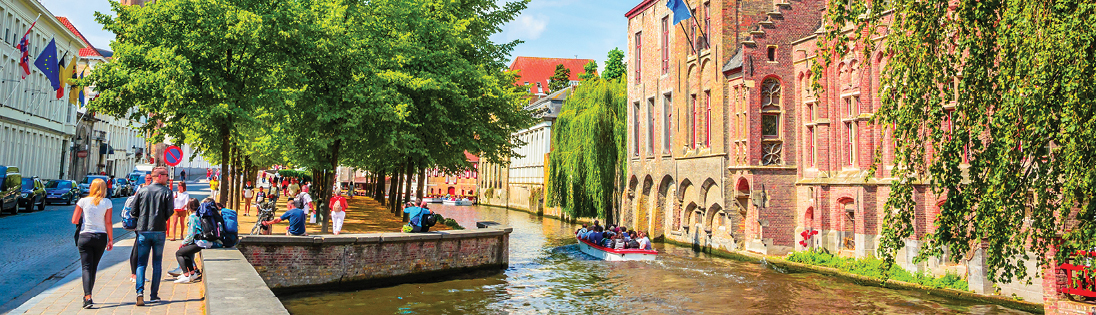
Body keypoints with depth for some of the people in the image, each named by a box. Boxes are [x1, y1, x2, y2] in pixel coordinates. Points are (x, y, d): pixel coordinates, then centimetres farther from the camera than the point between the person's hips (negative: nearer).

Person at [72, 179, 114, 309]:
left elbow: (74, 220, -1)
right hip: (101, 237, 1)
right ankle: (87, 295, 24)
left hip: (85, 236, -1)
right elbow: (108, 223, -4)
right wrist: (111, 240, 2)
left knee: (86, 267, -3)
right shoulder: (107, 203, -2)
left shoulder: (83, 201, -1)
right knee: (94, 267, 15)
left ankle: (88, 297, -18)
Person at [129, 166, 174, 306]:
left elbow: (133, 212, 2)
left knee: (141, 263, 6)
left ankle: (140, 291, -12)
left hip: (143, 231, 2)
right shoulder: (166, 191, -3)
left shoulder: (142, 191, 4)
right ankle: (154, 295, 9)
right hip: (159, 231, -2)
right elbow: (170, 211, -9)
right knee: (157, 263, 8)